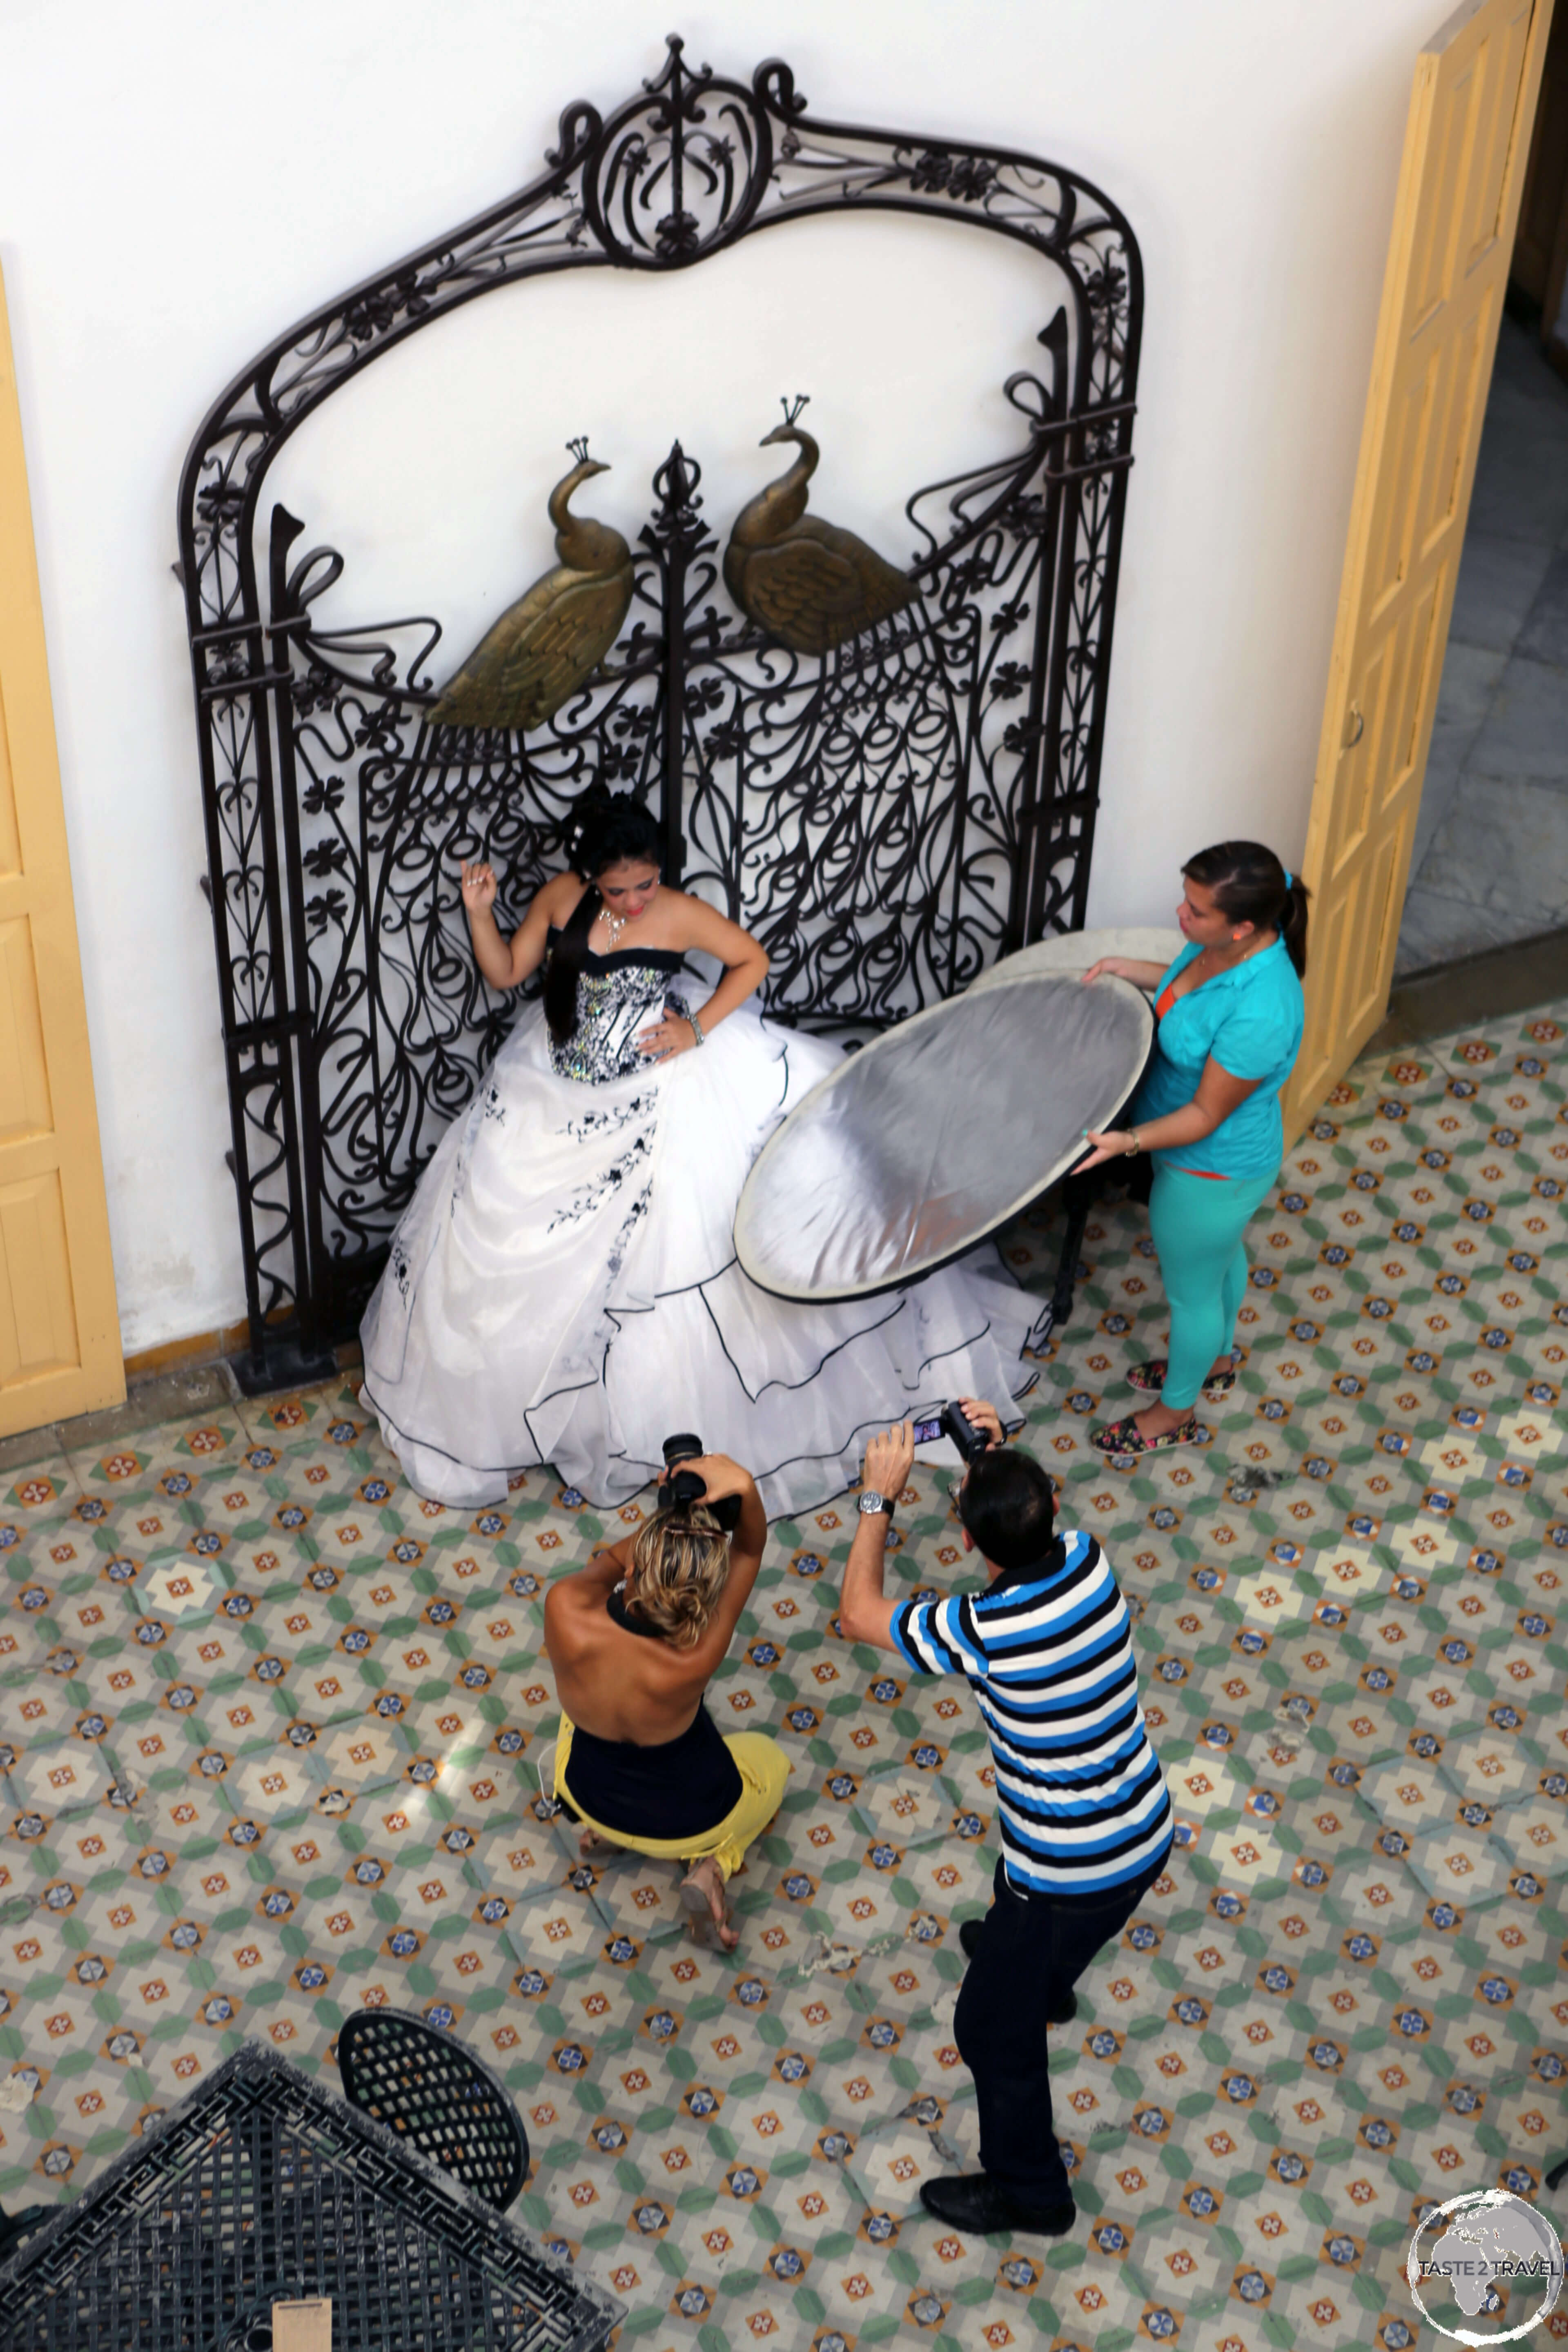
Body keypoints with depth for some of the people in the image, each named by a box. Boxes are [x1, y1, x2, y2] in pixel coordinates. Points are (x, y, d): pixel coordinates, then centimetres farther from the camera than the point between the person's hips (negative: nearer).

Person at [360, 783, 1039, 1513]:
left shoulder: (678, 914, -18)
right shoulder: (560, 899, -8)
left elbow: (751, 960, -5)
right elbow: (505, 972, 2)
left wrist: (700, 1027, -15)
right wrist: (479, 913, -14)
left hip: (657, 1090, -4)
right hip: (556, 1093, 4)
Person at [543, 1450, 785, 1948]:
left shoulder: (565, 1611, -39)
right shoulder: (692, 1662, -42)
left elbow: (606, 1563, -13)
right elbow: (750, 1548, -29)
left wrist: (671, 1522, -28)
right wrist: (745, 1488, -48)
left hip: (589, 1798, 3)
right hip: (690, 1820, -3)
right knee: (770, 1758, 32)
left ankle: (605, 1831, 23)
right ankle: (711, 1867, 10)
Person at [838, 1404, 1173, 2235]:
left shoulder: (987, 1633, -33)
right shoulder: (1087, 1560, -14)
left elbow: (860, 1612, -16)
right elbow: (1036, 1527, 13)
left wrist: (879, 1496, -9)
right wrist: (1002, 1459, -2)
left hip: (1076, 1877, -8)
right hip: (1148, 1832, 8)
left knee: (993, 2027, 16)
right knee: (1019, 1889, 40)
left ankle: (1029, 2192, 37)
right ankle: (1044, 1980, 73)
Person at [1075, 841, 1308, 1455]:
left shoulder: (1260, 1014, -42)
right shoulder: (1226, 945, -17)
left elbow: (1207, 1116, -31)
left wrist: (1127, 1141, -39)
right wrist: (1130, 970, 1)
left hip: (1211, 1170, -8)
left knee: (1191, 1289, 18)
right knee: (1222, 1255, 33)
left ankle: (1174, 1412, 45)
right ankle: (1215, 1360, 61)